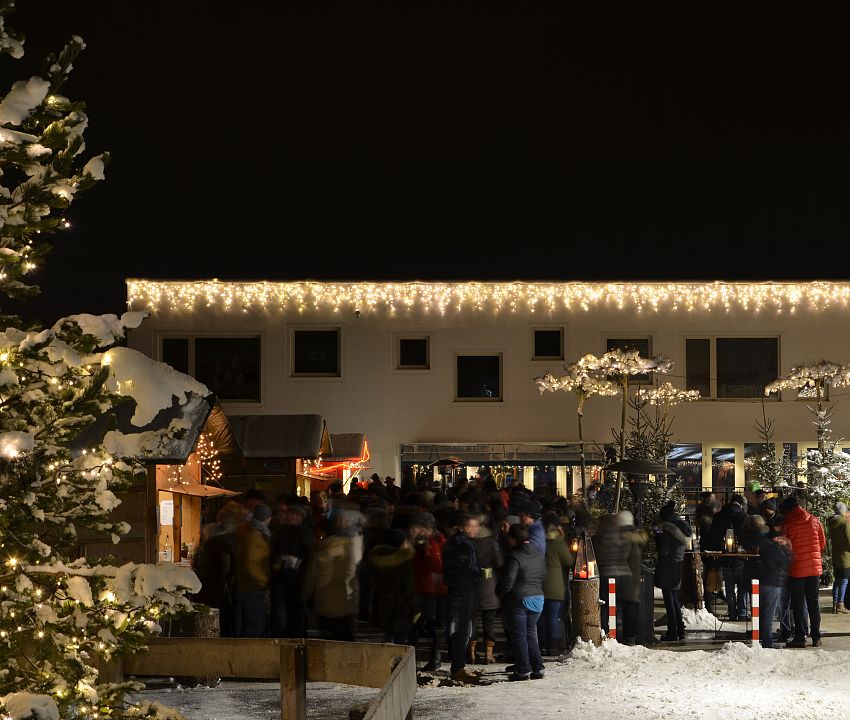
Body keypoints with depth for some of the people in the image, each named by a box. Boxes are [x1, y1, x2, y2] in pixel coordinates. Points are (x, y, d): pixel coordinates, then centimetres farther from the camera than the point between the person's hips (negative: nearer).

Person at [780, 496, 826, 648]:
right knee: (813, 603, 10)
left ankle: (800, 637, 4)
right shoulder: (814, 520, 3)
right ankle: (816, 637, 10)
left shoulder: (788, 524, -7)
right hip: (814, 567, 3)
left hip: (797, 568, -3)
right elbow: (822, 543, 9)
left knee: (798, 604, 4)